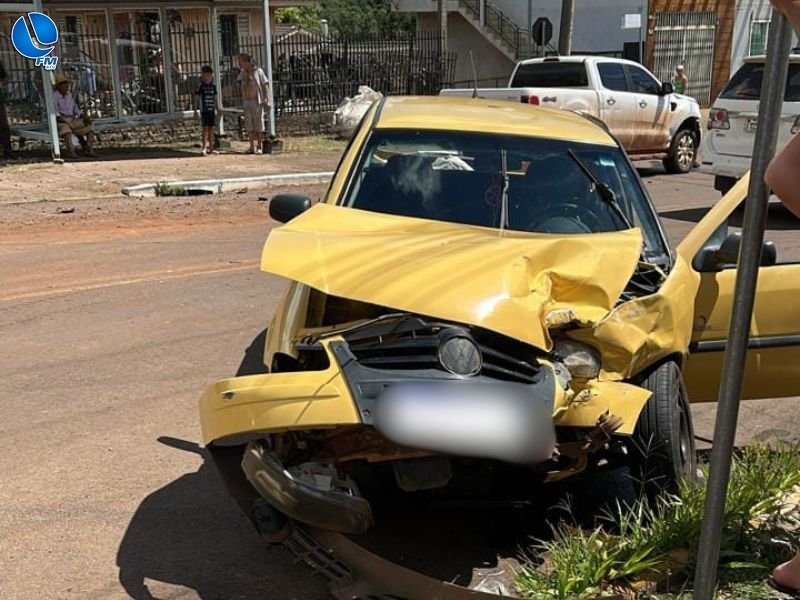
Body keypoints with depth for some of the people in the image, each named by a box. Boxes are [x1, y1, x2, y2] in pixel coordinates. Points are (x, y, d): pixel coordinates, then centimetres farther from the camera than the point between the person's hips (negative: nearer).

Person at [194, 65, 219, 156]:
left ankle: (211, 148, 16)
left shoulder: (213, 85, 9)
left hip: (212, 110, 5)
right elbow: (196, 97, -3)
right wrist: (196, 109, -7)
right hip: (204, 110, -5)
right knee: (205, 128, -10)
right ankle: (204, 148, -11)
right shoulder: (200, 85, -4)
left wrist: (215, 108, 18)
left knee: (211, 128, 9)